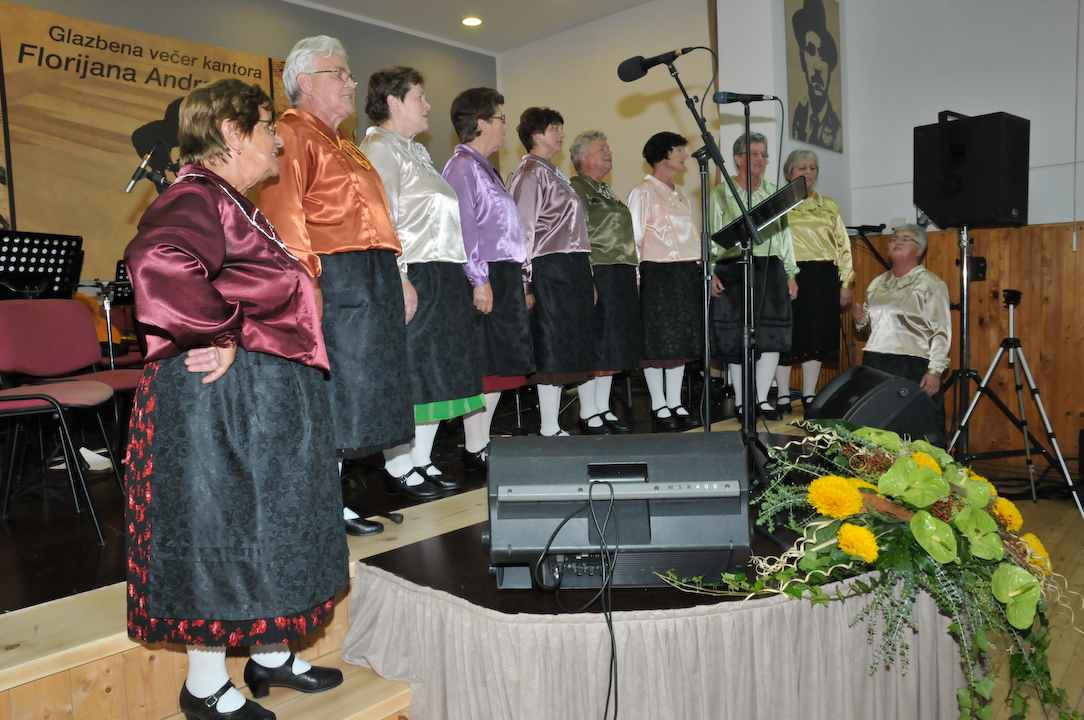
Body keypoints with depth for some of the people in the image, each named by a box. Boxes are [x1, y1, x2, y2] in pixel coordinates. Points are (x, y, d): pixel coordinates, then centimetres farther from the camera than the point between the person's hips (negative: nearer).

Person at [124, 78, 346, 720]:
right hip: (220, 400, -10)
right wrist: (221, 337, -27)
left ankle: (271, 656, 34)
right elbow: (157, 264, -37)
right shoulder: (196, 198, -16)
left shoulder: (236, 205, 16)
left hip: (268, 399, 10)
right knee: (219, 528, 2)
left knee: (266, 527, 18)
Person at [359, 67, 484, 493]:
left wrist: (453, 278, 19)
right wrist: (398, 280, -24)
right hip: (412, 281, -10)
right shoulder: (379, 149, -6)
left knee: (437, 374, 11)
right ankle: (399, 469, 4)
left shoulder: (415, 151, 24)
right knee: (404, 377, -5)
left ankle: (421, 460, 20)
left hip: (442, 279, 10)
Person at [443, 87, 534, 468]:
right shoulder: (462, 166, -8)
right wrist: (479, 280, -21)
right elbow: (463, 226, -17)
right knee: (483, 365, -7)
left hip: (503, 276, 10)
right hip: (486, 277, -10)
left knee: (499, 365, 11)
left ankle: (482, 443, 19)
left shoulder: (485, 168, 22)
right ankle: (475, 450, 0)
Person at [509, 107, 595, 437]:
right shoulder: (529, 173, -6)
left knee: (565, 351, 9)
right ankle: (550, 429, -1)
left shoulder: (554, 173, 22)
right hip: (550, 270, -9)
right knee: (552, 350, -7)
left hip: (572, 269, 9)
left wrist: (586, 276, 19)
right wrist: (526, 283, -19)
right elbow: (522, 230, -14)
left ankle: (553, 427, 16)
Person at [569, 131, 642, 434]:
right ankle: (588, 415, 2)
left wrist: (631, 278, 21)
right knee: (594, 346, -6)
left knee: (613, 344, 11)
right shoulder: (576, 187, -6)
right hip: (598, 275, -9)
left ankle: (603, 409, 19)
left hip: (620, 278, 9)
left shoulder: (605, 190, 23)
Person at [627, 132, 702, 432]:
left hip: (687, 272, 8)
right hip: (658, 272, -8)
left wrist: (698, 266, 13)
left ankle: (675, 404, 16)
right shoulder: (643, 191, -3)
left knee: (682, 340, 9)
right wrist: (634, 277, -16)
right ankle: (659, 408, 4)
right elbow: (634, 237, -9)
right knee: (658, 341, -4)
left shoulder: (680, 193, 19)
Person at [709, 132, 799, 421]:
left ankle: (762, 399, 12)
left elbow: (784, 234, 16)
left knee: (772, 336, 0)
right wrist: (711, 272, -11)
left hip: (770, 269, 4)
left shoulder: (774, 192, 17)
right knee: (737, 339, -2)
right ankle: (741, 401, 9)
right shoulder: (721, 194, 6)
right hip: (733, 270, -3)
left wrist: (790, 274, 11)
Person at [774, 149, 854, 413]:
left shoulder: (829, 207, 17)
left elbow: (843, 246, 15)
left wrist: (846, 283, 7)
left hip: (823, 277, 4)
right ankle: (783, 396, 9)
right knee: (786, 334, -3)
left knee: (817, 334, 5)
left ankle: (809, 395, 16)